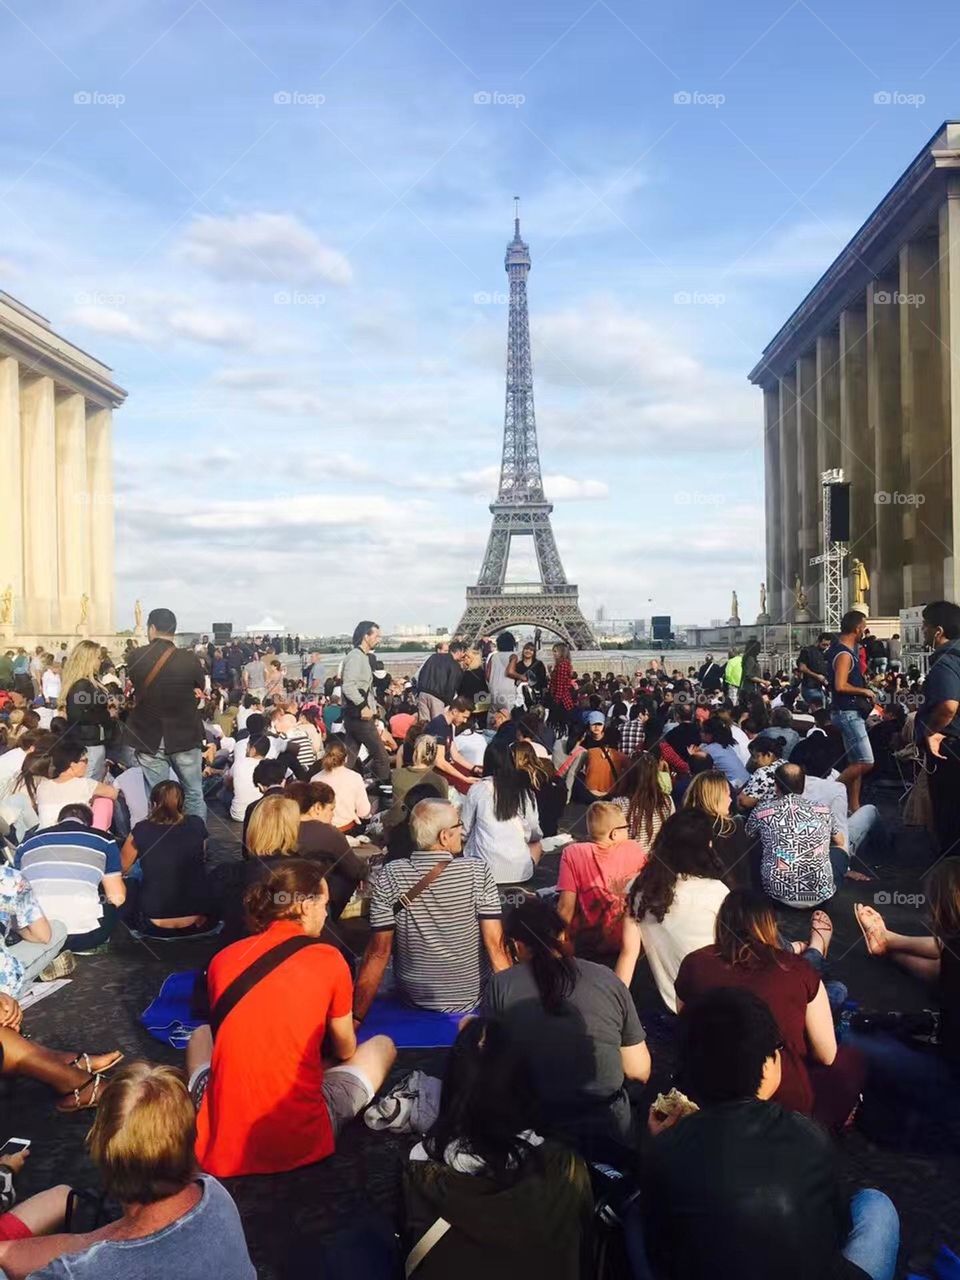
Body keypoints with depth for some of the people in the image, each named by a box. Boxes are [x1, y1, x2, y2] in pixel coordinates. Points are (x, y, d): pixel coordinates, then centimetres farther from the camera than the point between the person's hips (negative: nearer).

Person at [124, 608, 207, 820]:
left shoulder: (135, 658, -8)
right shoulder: (190, 659, -12)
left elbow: (133, 691, 5)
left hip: (148, 738, 1)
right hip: (185, 737, -1)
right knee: (194, 795, 12)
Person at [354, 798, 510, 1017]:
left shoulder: (389, 877, -14)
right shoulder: (477, 871, -17)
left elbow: (378, 952, -12)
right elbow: (496, 944, -17)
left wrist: (356, 1017, -6)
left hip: (413, 1000, 1)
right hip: (471, 1000, -1)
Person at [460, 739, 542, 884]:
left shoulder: (477, 789, -4)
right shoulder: (525, 791, -1)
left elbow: (464, 830, 2)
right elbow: (535, 834, 6)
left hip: (485, 870, -1)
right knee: (537, 844, 30)